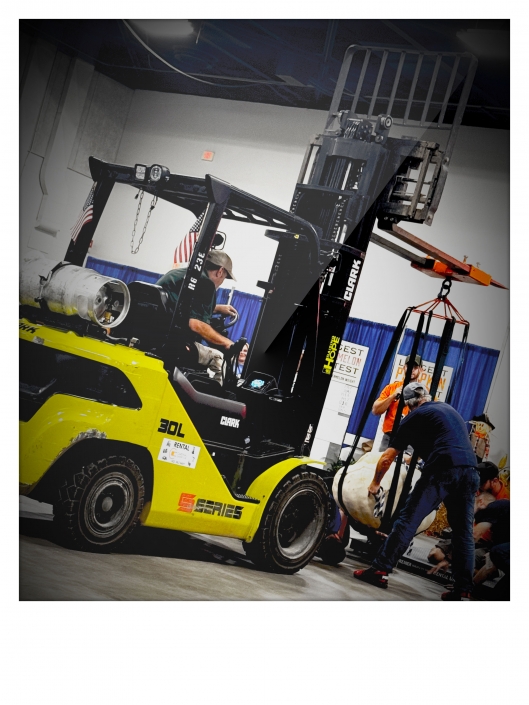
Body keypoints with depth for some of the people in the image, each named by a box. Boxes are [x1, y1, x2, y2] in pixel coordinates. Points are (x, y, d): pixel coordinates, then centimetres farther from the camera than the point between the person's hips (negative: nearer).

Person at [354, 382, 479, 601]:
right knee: (463, 531, 9)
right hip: (470, 471, 6)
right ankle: (463, 591, 7)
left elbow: (387, 457, 14)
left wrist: (375, 483, 29)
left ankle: (380, 570, 1)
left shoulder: (414, 417, 12)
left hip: (442, 470, -5)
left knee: (408, 519, 1)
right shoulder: (448, 408, 28)